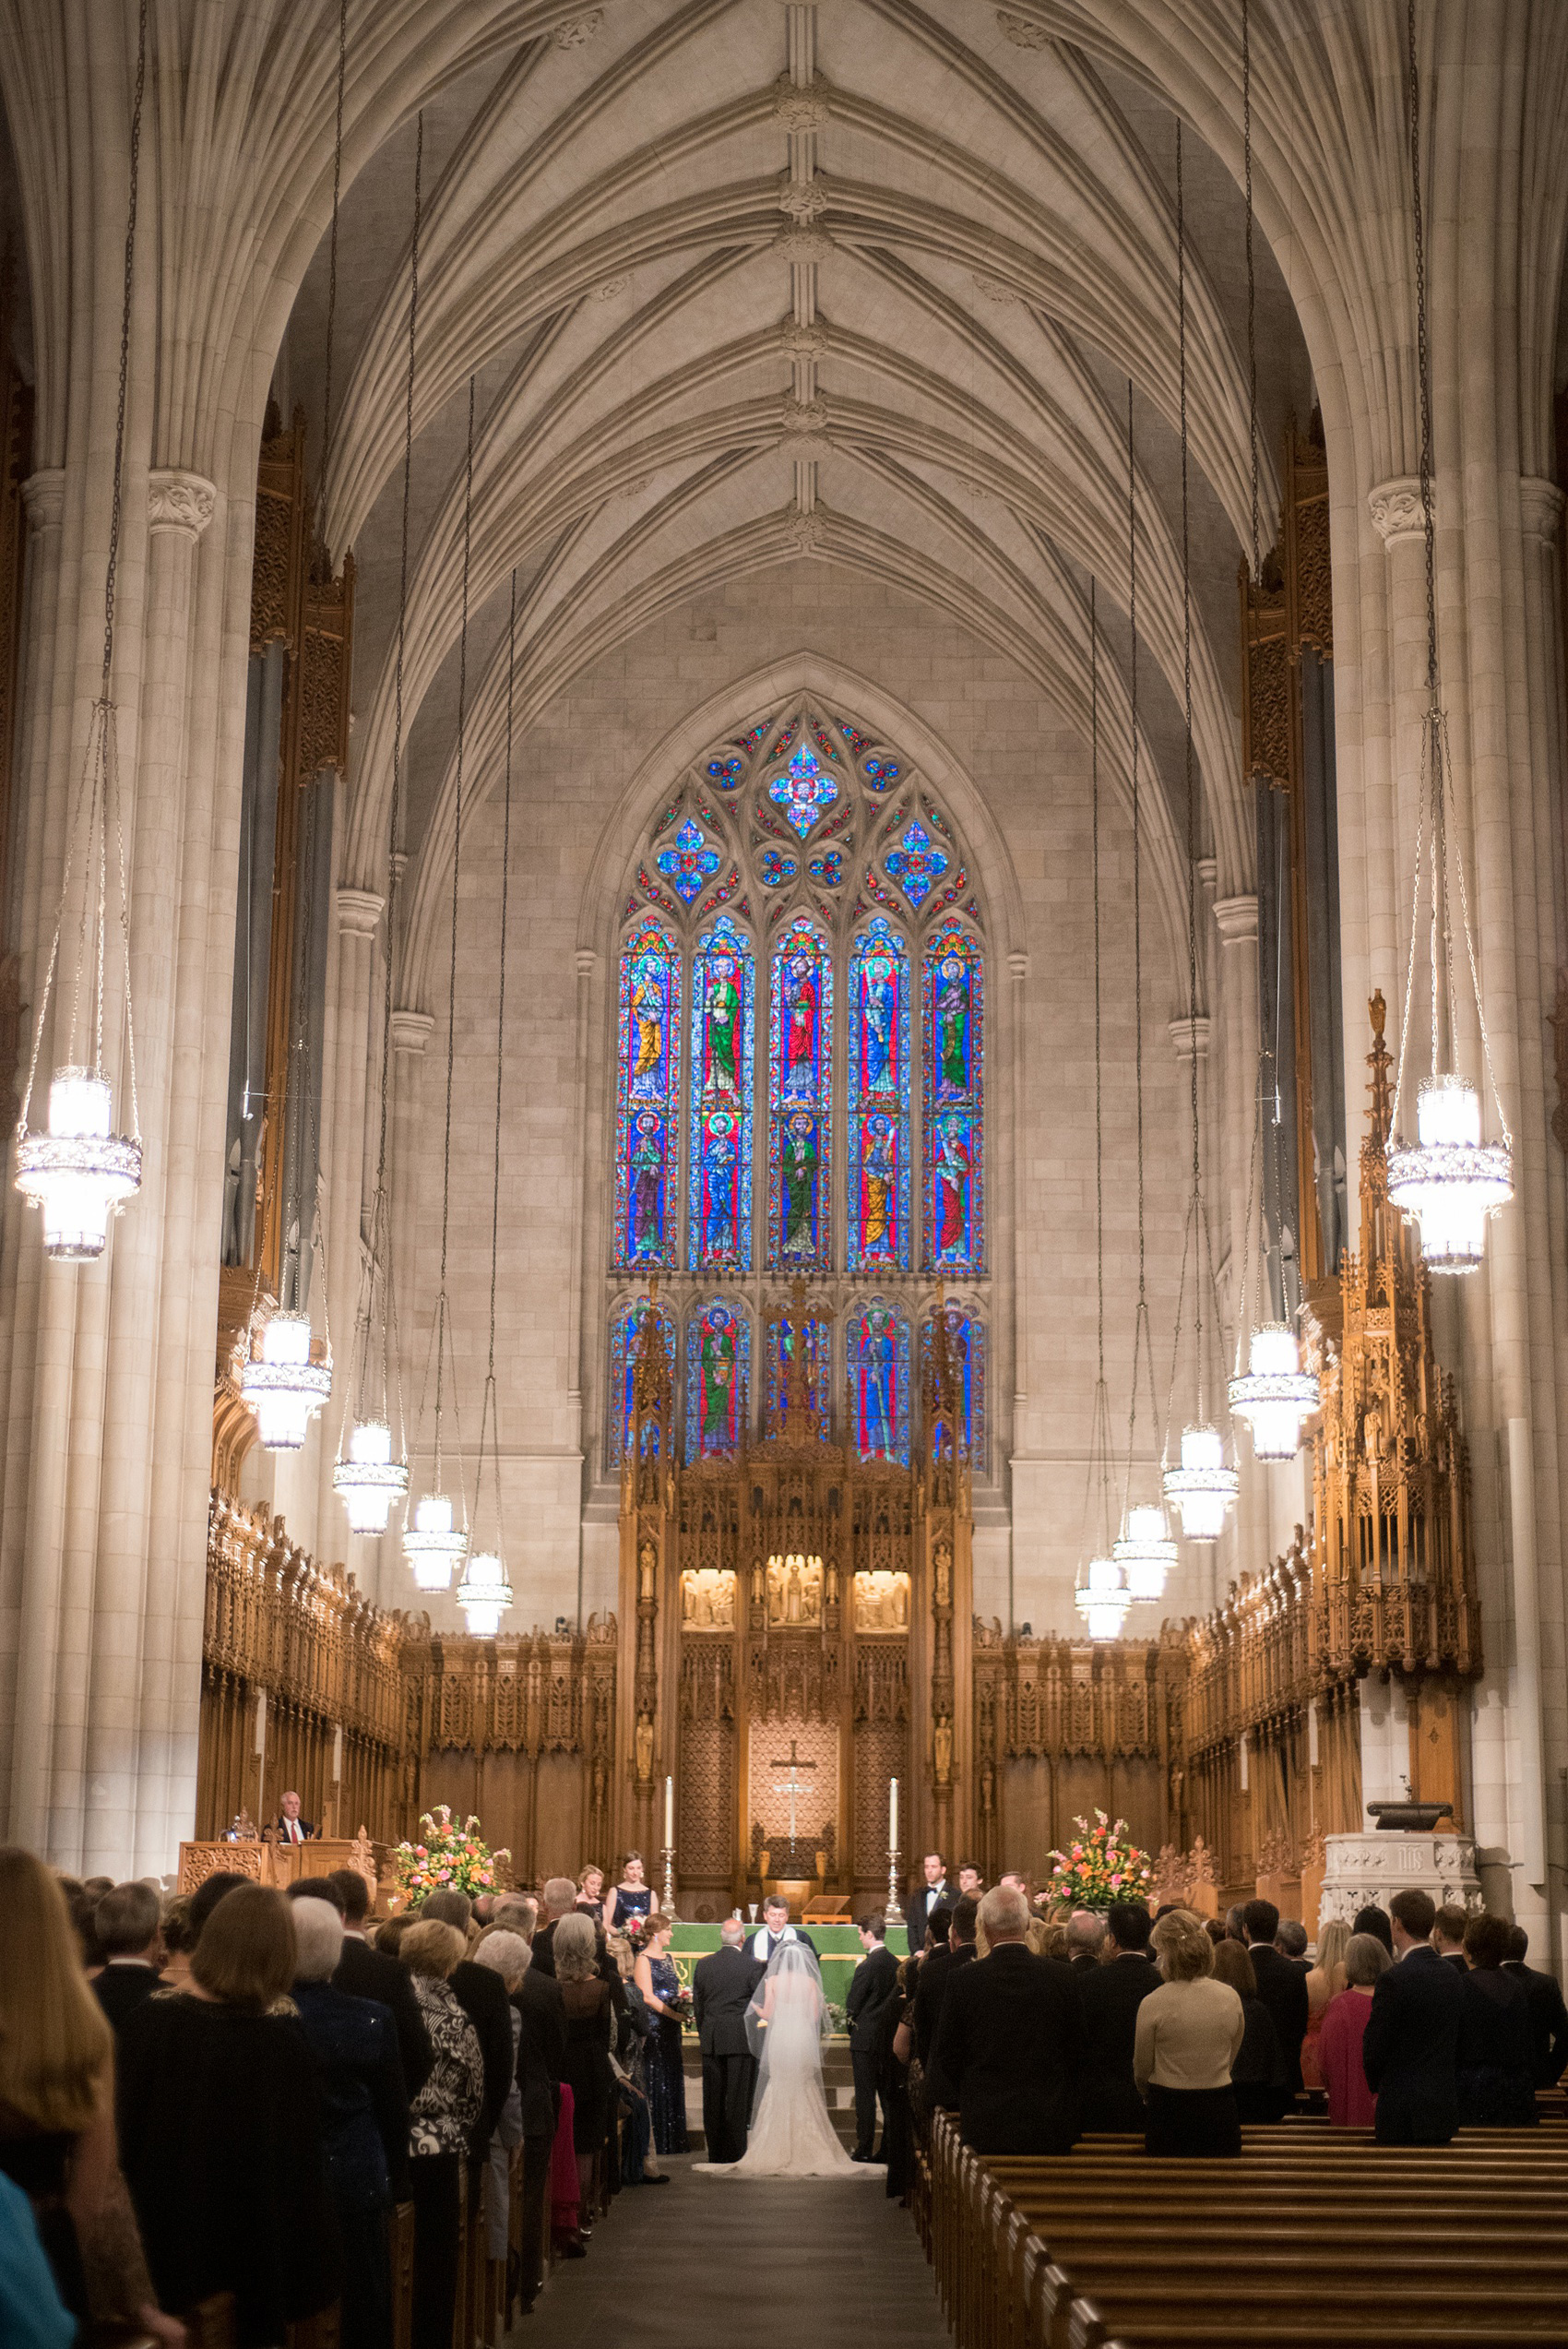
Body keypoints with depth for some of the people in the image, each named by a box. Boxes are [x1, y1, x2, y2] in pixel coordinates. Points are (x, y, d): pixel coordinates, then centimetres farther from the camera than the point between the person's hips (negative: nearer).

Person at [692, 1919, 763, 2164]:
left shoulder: (703, 1965, 2)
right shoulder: (751, 1966, -9)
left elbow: (697, 2004, 8)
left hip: (711, 2041, 3)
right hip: (741, 2040, -3)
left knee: (713, 2098, 9)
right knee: (738, 2097, 2)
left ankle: (715, 2152, 14)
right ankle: (734, 2152, 3)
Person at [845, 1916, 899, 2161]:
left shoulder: (867, 1966, -18)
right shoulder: (896, 1964, 3)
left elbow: (852, 2004, -12)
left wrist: (851, 2021, 7)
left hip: (866, 2039, -7)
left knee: (865, 2095, 0)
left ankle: (864, 2148, 2)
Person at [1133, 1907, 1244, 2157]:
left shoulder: (1153, 2004, -12)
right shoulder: (1230, 1997, -1)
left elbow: (1142, 2067, 2)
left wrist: (1146, 2094, 22)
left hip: (1169, 2109, -3)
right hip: (1221, 2110, 3)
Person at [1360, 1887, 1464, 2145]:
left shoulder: (1394, 1979, -16)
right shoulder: (1452, 1976, 7)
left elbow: (1374, 2048, -11)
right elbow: (1456, 2046, 13)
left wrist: (1376, 2086, 8)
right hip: (1444, 2106, 7)